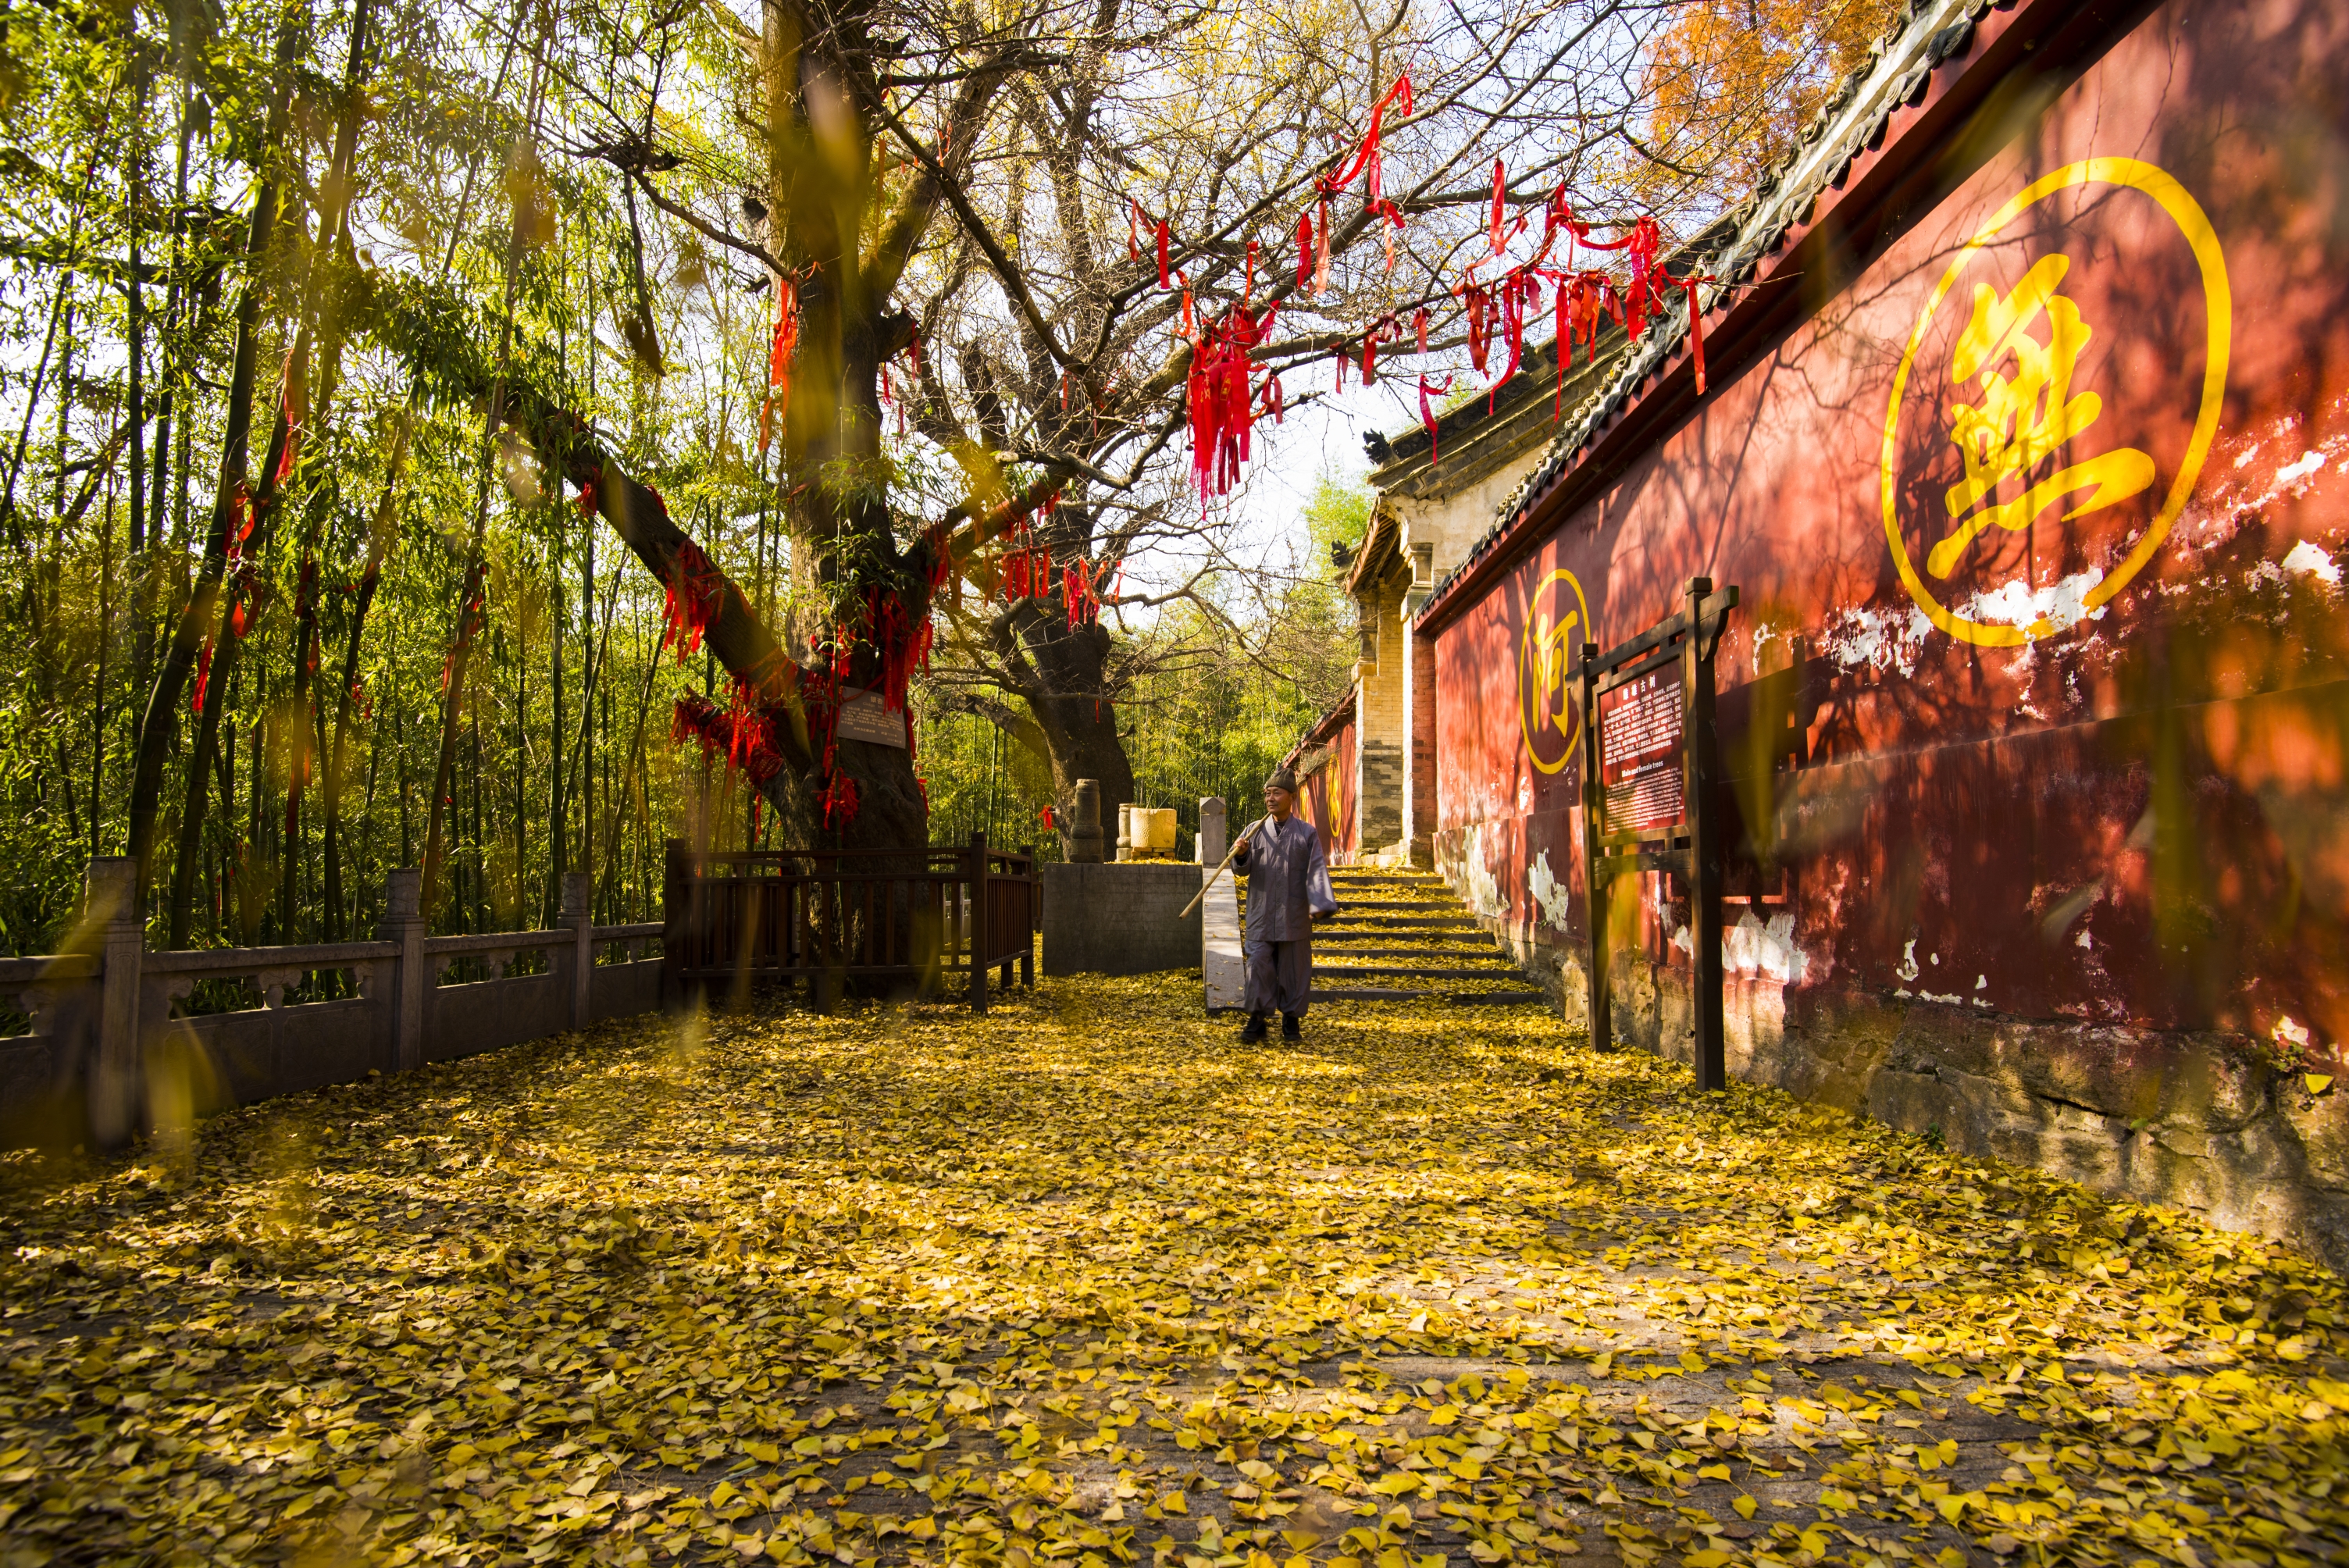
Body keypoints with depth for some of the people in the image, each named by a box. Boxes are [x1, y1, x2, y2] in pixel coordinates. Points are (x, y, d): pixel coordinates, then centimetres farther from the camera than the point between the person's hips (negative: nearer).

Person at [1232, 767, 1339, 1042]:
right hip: (1261, 914, 1)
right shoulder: (1255, 831, 7)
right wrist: (1240, 856, -20)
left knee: (1294, 968, 6)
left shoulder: (1307, 833, 3)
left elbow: (1317, 871, -4)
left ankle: (1291, 1021, 18)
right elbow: (1243, 869, 4)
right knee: (1258, 966, -3)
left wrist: (1321, 904, -17)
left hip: (1294, 916, -1)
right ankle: (1256, 1019, 7)